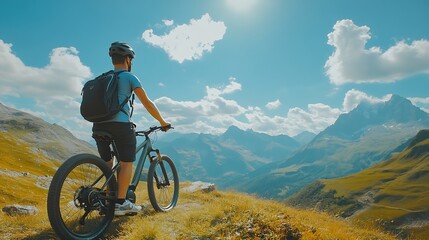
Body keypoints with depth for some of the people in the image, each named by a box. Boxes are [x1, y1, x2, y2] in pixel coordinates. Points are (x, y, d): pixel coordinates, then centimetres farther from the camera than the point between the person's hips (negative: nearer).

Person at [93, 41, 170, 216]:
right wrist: (163, 122, 8)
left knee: (107, 164, 17)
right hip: (120, 124, -6)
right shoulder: (129, 77, 4)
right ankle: (121, 203, 0)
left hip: (98, 124, 6)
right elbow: (147, 103, 0)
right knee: (126, 163, 3)